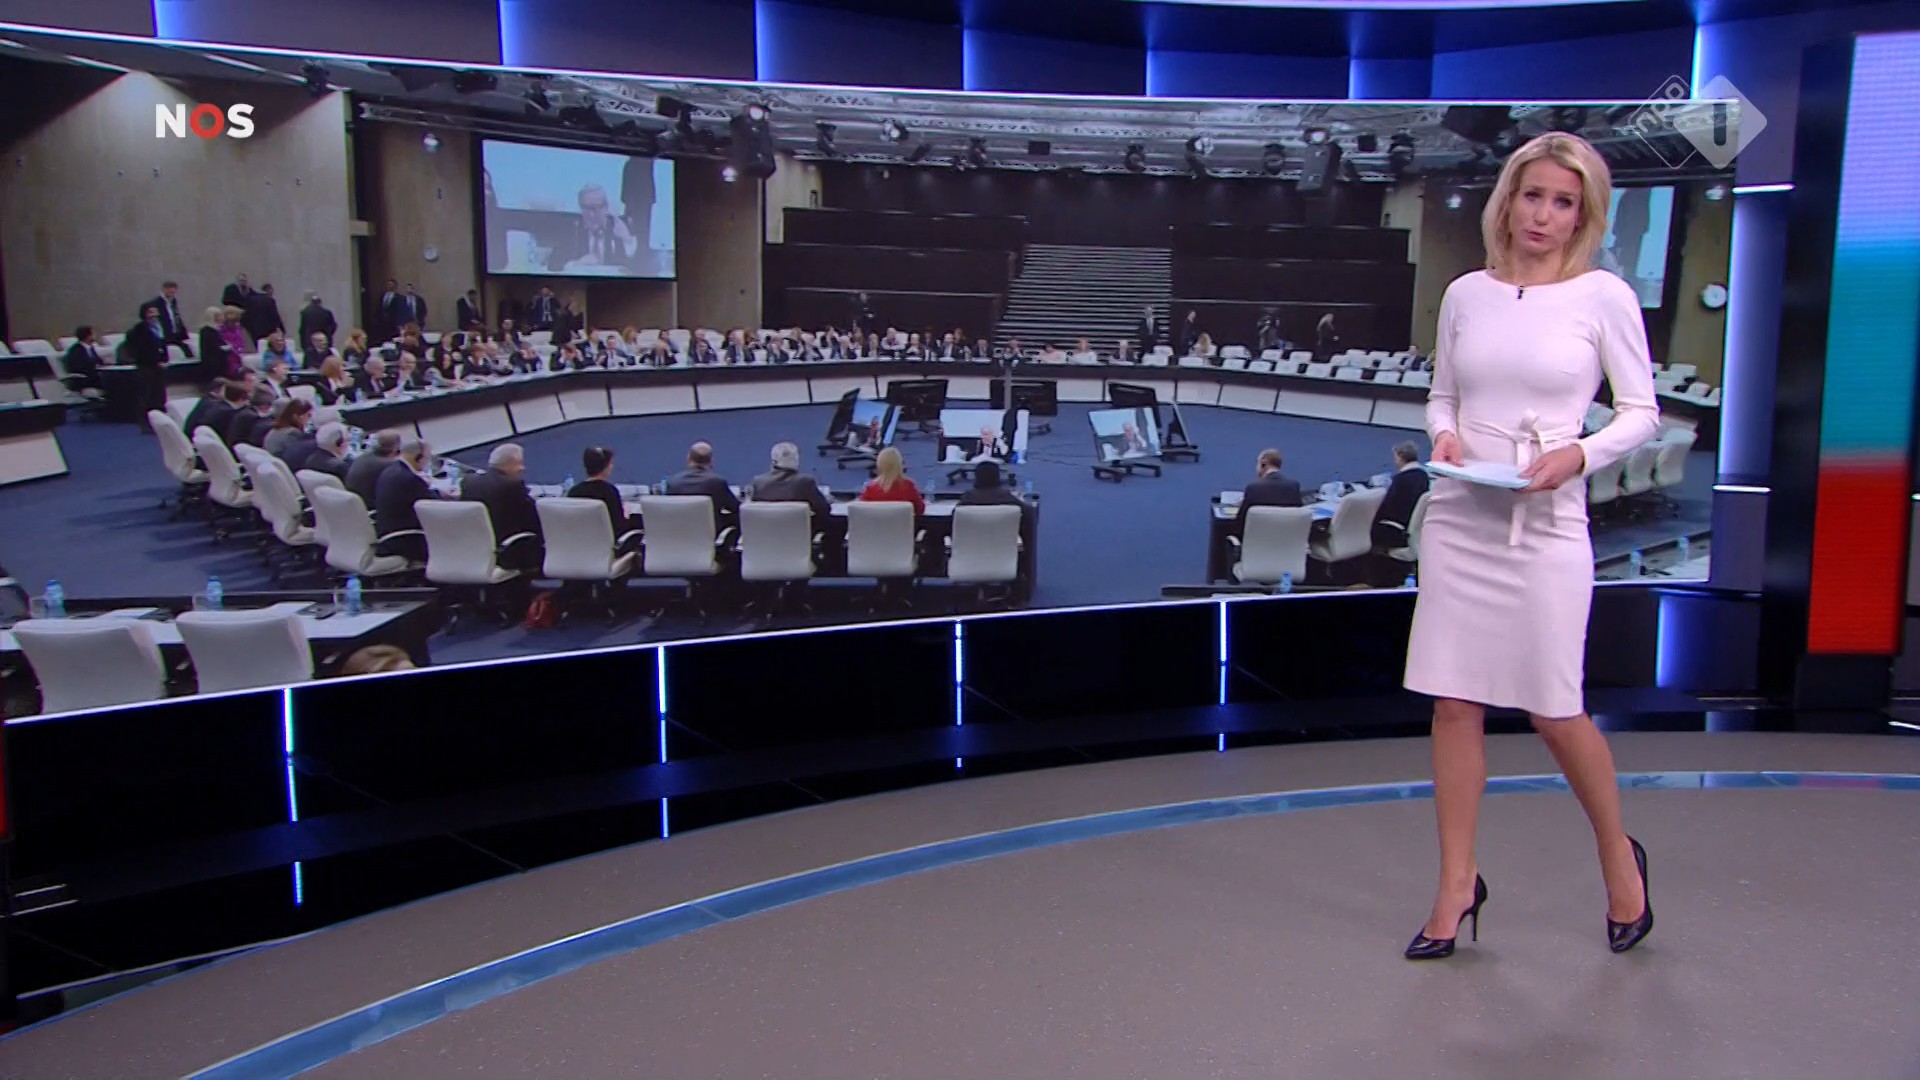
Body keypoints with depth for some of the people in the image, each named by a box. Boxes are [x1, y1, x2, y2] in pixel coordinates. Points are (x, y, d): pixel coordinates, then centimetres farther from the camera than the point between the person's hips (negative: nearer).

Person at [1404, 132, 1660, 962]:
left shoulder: (1604, 297, -2)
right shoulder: (1465, 295, 6)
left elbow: (1642, 412, 2)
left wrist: (1578, 453, -15)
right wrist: (1444, 435, -5)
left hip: (1548, 523, -3)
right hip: (1458, 516, 3)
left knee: (1554, 710, 2)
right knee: (1455, 704, 4)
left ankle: (1619, 860, 30)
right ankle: (1457, 884, 18)